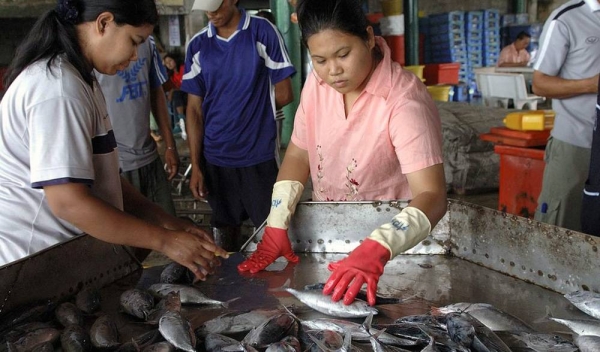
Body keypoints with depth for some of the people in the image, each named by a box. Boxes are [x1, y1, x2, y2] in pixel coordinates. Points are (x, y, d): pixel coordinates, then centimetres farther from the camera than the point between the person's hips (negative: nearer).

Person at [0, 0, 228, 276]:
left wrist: (166, 222, 3)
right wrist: (165, 240, -21)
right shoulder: (59, 87, -21)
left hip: (54, 253, 9)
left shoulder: (77, 77, 10)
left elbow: (97, 174, 11)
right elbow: (69, 202, -26)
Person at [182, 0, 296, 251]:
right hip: (215, 158, 3)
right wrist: (195, 166, 1)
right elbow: (194, 109, 5)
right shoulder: (197, 45, 4)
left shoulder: (262, 32, -4)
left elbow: (283, 94, -2)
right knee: (225, 234, 15)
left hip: (259, 155, -3)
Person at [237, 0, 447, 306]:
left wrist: (376, 250, -47)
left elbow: (432, 196, -32)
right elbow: (298, 156, 0)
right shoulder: (318, 82, -6)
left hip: (390, 238, -4)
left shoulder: (404, 101, -25)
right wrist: (276, 226, -11)